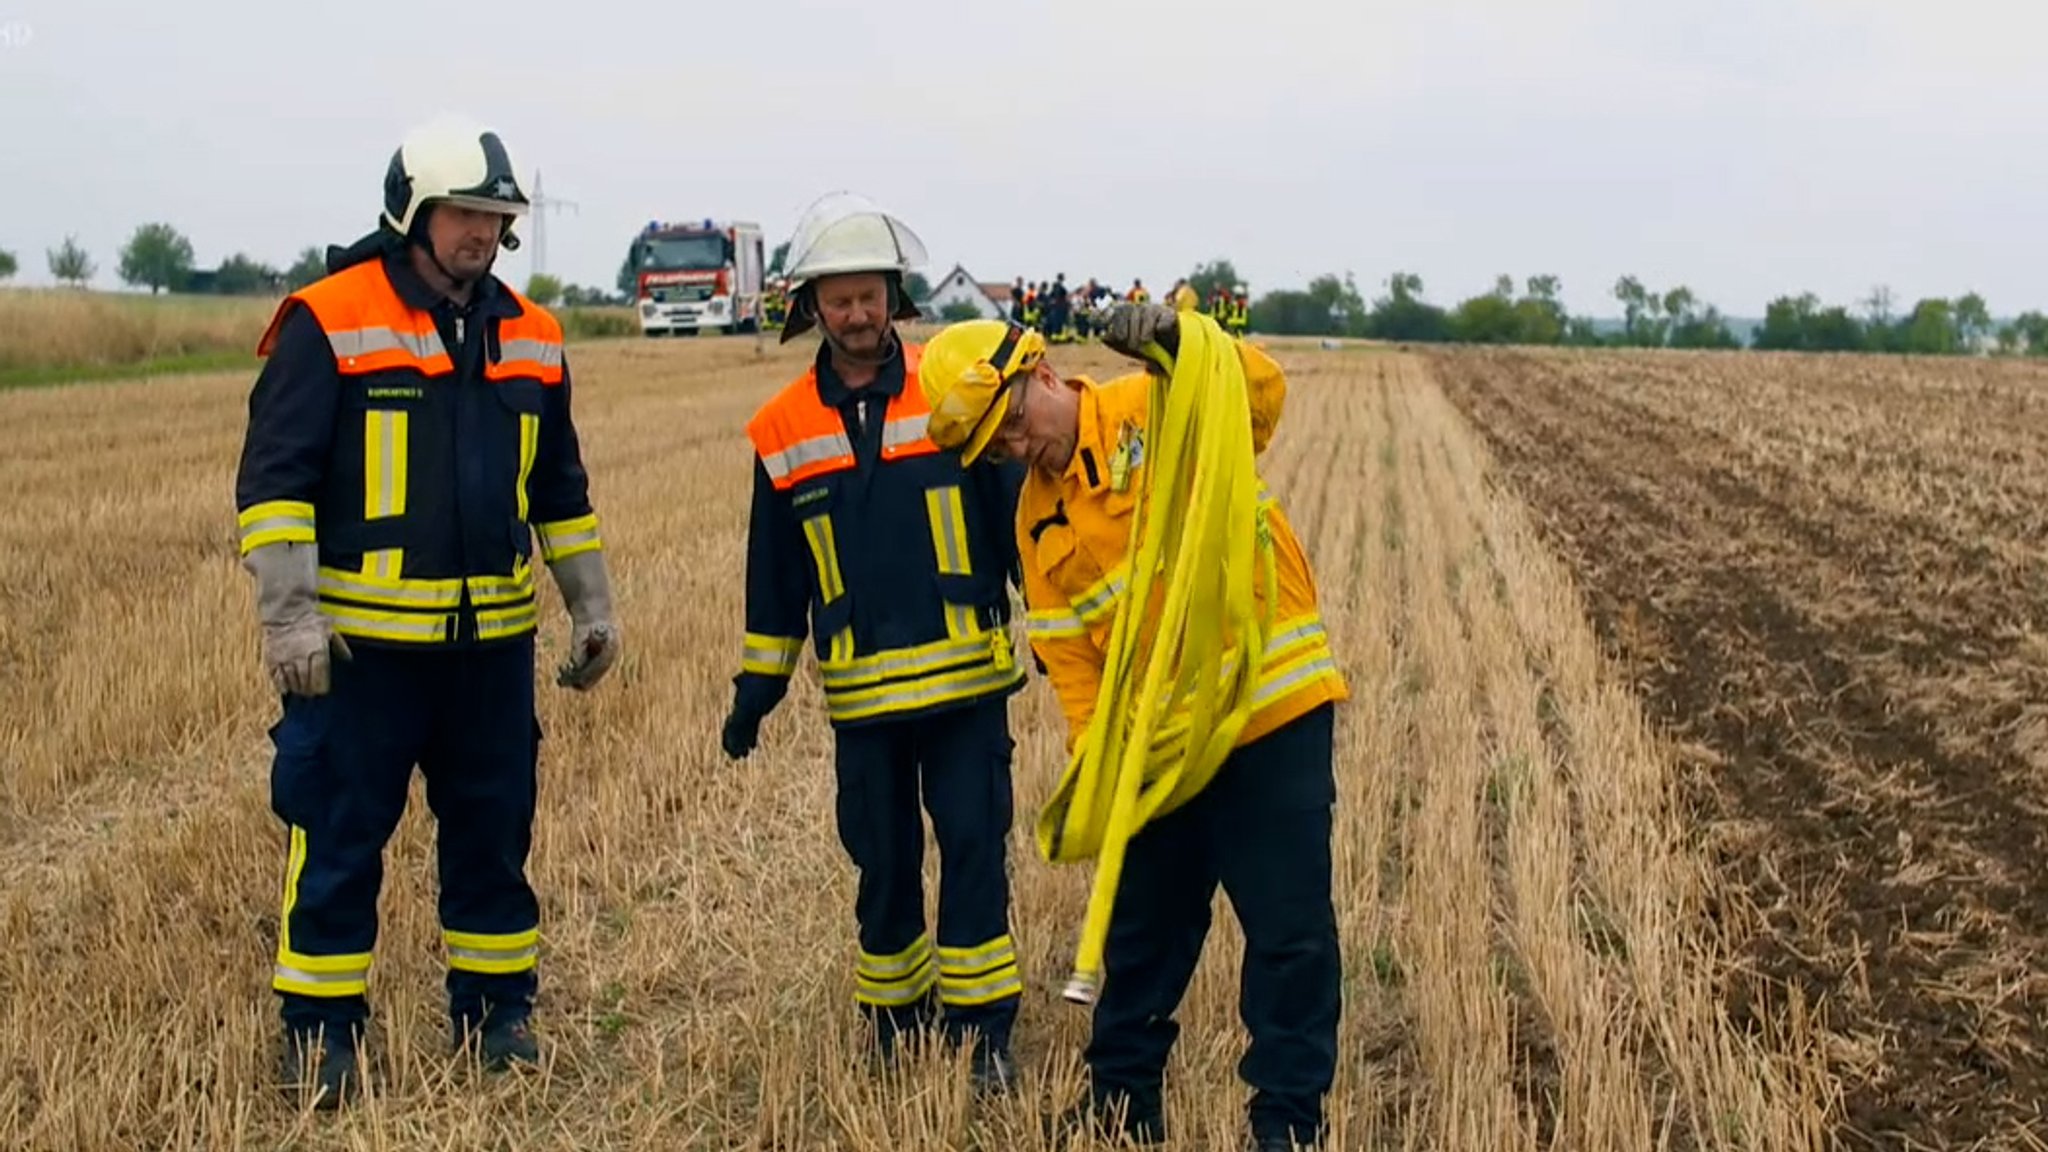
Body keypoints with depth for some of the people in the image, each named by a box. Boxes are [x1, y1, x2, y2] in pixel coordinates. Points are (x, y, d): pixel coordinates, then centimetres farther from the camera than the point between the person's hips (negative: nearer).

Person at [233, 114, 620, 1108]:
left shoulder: (530, 338, 10)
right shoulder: (328, 324, -7)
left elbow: (560, 490, 20)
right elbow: (273, 476, -9)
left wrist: (590, 605, 17)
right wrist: (288, 615, -16)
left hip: (493, 642, 5)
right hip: (363, 642, -5)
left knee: (494, 830, 12)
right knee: (340, 839, 2)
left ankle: (496, 1008, 26)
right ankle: (320, 1029, 14)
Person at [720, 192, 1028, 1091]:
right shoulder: (783, 432, 4)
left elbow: (1018, 523, 2)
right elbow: (776, 575, 12)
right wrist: (757, 687, 12)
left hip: (967, 680, -2)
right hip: (861, 696, 2)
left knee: (973, 849, -2)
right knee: (883, 863, 9)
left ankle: (981, 1030, 8)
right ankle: (893, 1021, 26)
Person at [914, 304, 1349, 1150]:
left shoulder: (1156, 405, -5)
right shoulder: (1038, 522, 8)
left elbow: (1261, 393, -21)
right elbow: (1067, 653, 5)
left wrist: (1179, 337, -35)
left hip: (1277, 709, -5)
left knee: (1290, 929, 1)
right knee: (1146, 926, 17)